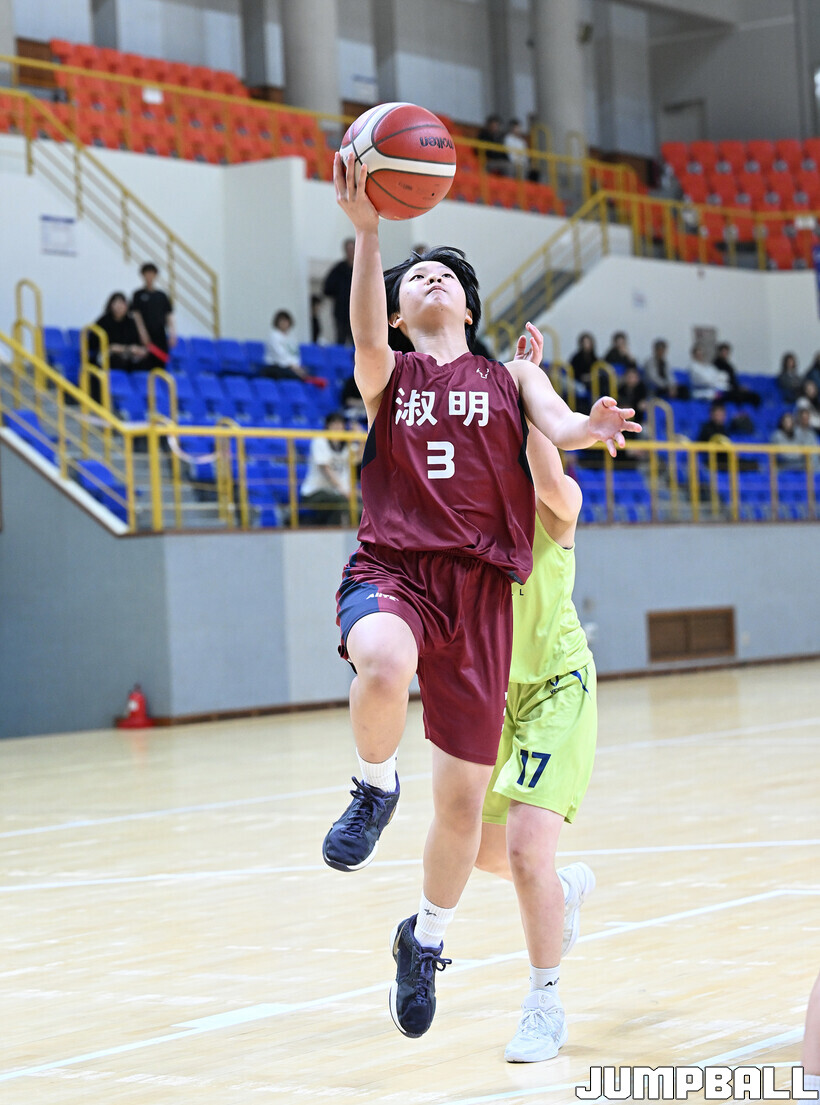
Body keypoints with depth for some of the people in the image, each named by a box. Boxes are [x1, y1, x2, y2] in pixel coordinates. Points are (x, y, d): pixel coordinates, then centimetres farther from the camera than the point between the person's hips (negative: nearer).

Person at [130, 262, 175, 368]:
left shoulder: (162, 295, 12)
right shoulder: (138, 295, 2)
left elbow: (169, 316, 12)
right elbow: (137, 316, -3)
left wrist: (172, 335, 1)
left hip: (160, 336, 3)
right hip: (146, 337, -3)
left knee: (160, 367, 1)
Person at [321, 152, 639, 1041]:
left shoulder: (509, 378, 17)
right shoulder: (387, 375, 14)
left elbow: (560, 426, -3)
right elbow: (365, 335, -10)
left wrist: (590, 429, -28)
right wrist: (366, 230, -25)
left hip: (479, 590, 2)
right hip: (392, 572, -1)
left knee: (462, 801, 2)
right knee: (382, 666, -41)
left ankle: (426, 938, 31)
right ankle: (375, 786, -8)